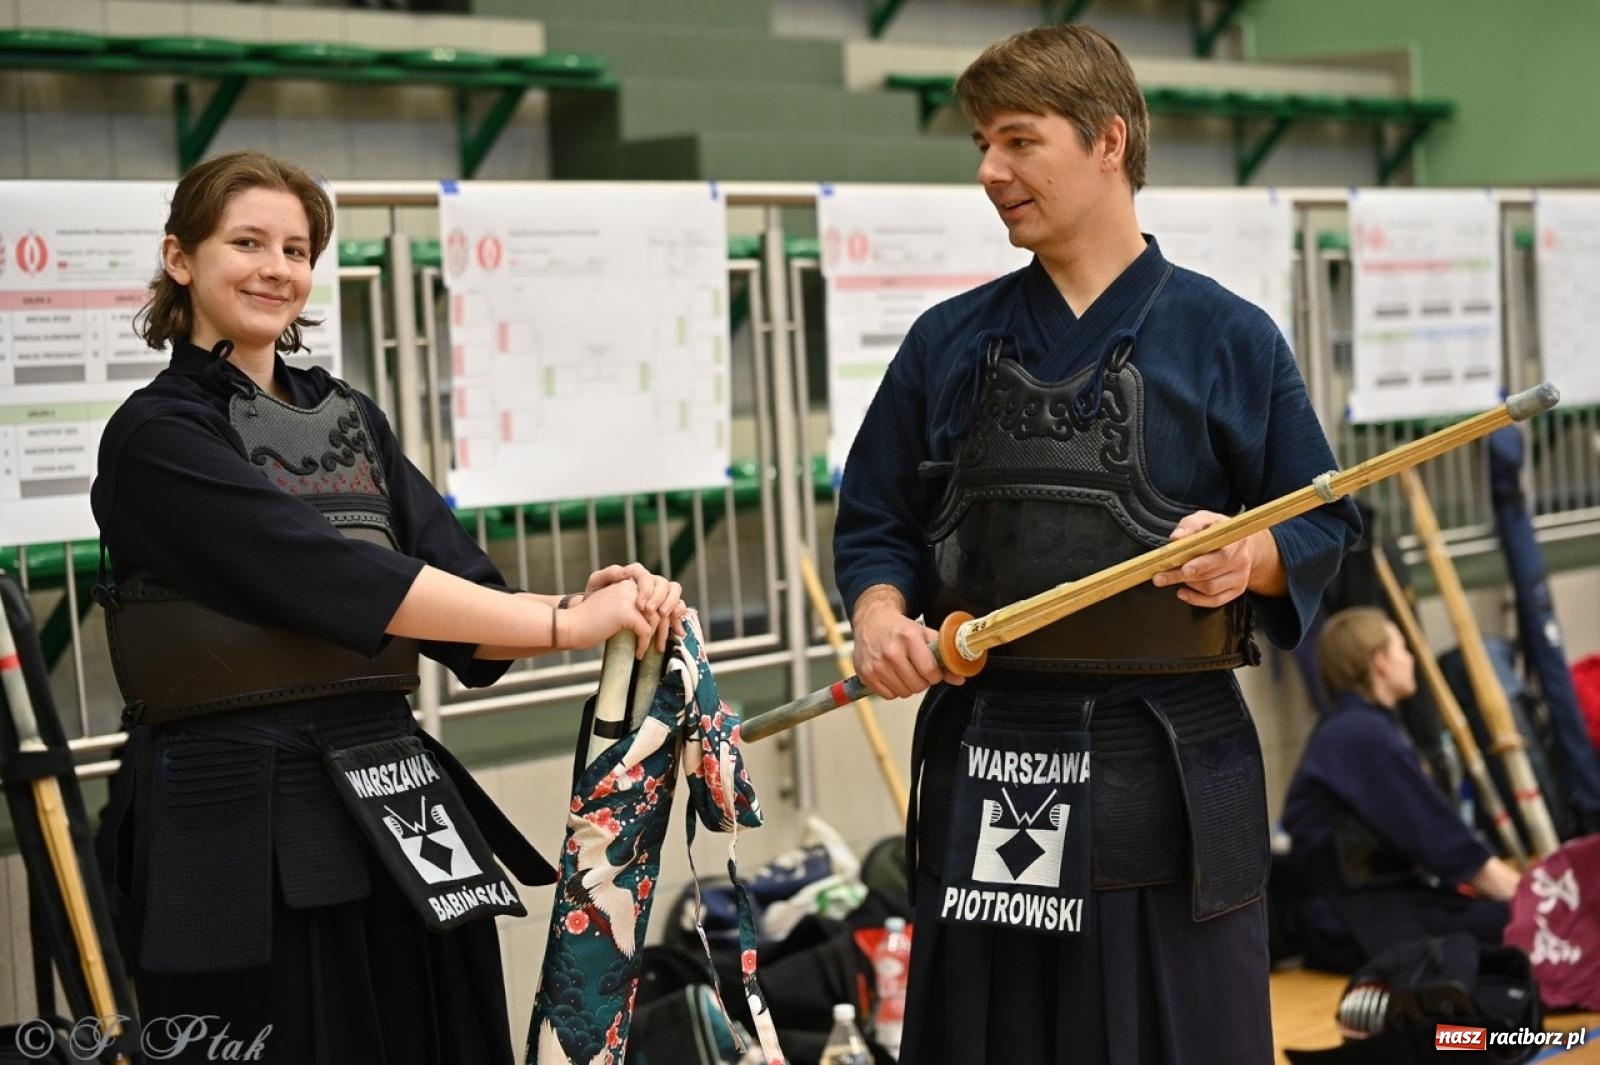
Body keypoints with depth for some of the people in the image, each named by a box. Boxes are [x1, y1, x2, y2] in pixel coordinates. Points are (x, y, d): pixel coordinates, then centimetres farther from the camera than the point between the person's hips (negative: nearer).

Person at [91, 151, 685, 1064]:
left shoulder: (350, 419, 15)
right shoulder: (159, 438, -7)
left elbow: (459, 592, 5)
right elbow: (335, 578, -19)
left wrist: (592, 611, -15)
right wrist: (567, 624, -20)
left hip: (395, 807, 6)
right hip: (242, 834, -6)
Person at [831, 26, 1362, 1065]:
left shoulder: (1228, 337, 1)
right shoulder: (949, 343, 9)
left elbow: (1323, 524, 4)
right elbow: (875, 520, 13)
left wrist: (1251, 560, -16)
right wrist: (881, 612, -6)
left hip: (1169, 768, -3)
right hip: (985, 756, 3)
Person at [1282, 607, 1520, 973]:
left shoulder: (1352, 728, 17)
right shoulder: (1365, 736, -14)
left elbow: (1432, 832, 16)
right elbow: (1442, 838, -15)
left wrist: (1516, 887, 8)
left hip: (1384, 899, 10)